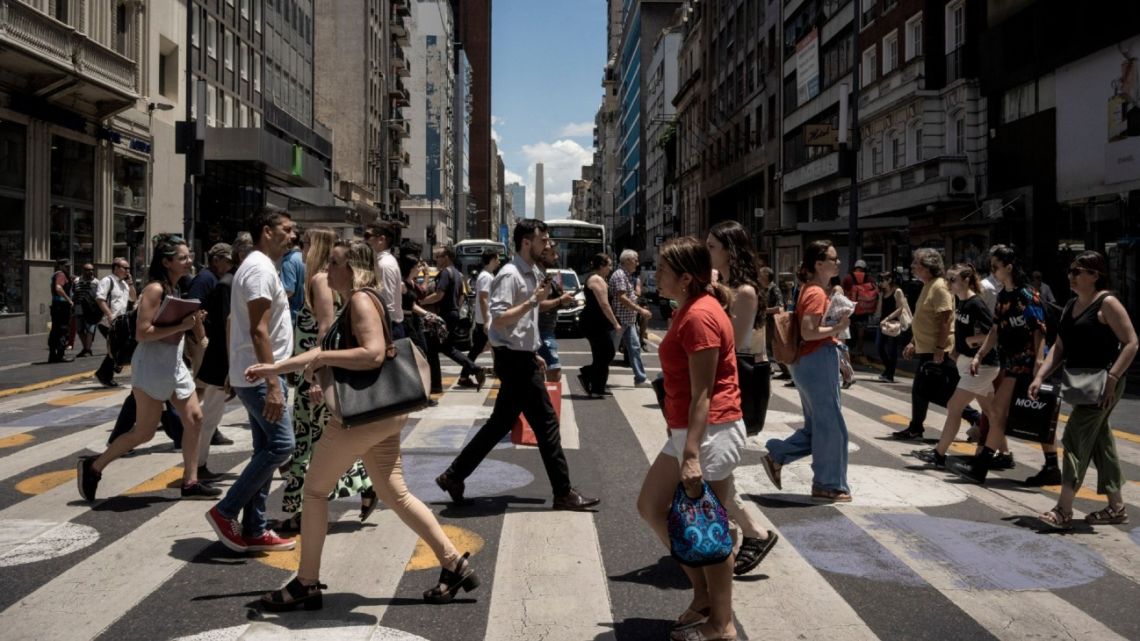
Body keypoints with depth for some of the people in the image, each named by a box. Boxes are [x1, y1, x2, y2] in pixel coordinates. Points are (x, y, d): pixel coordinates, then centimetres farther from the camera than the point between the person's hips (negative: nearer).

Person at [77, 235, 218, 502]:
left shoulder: (176, 289, 12)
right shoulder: (155, 290, -15)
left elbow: (197, 336, 16)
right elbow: (142, 333, -23)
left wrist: (194, 320, -5)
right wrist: (181, 326, -24)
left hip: (175, 364, 9)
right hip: (152, 366, -9)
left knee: (194, 419, 2)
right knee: (144, 432, -2)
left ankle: (190, 483, 9)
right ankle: (93, 467, 16)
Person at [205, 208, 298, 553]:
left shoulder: (259, 266, 17)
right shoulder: (261, 269, -16)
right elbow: (258, 331, -23)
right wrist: (273, 385, -27)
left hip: (253, 375, 11)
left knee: (266, 448, 11)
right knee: (280, 444, -10)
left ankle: (254, 530, 15)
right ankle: (225, 511, -1)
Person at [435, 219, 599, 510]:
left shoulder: (532, 273, 14)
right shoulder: (510, 275, -16)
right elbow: (499, 319, -24)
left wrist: (534, 354, 22)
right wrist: (534, 300, -25)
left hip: (523, 358, 10)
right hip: (514, 359, -10)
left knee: (501, 423, 15)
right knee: (546, 423, -3)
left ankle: (454, 475, 23)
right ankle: (563, 493, 6)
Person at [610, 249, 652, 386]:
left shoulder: (627, 276, 15)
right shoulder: (619, 275, -16)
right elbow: (622, 298, -24)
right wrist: (640, 310, -23)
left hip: (629, 320, 9)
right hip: (619, 319, -9)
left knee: (635, 347, 7)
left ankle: (640, 378, 9)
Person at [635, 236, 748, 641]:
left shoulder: (700, 316, -18)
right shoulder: (688, 310, 13)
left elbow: (702, 394, -22)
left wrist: (692, 455, -24)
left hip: (711, 433, -11)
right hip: (688, 431, 11)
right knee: (651, 507, 15)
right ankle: (703, 595, 26)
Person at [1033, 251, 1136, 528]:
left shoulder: (1107, 303, -11)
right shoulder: (1070, 307, 13)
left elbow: (1131, 343, -15)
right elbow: (1060, 347, 13)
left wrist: (1112, 378, -24)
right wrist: (1040, 376, 1)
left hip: (1102, 384, -8)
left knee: (1076, 438, -12)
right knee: (1099, 441, 13)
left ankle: (1064, 510, -10)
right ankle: (1116, 507, 23)